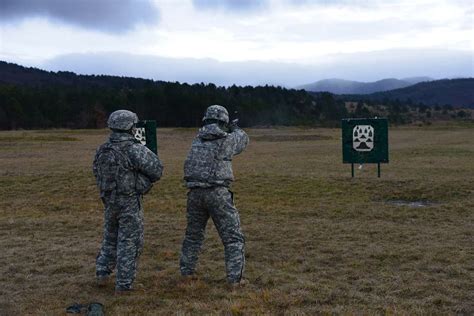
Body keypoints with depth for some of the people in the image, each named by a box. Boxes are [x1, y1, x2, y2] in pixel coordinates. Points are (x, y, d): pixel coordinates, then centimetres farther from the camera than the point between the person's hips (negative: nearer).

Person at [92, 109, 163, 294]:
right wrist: (144, 181, 5)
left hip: (109, 201, 6)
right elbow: (157, 170, -14)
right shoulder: (134, 149, -18)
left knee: (110, 238, 24)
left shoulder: (102, 150, 2)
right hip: (130, 202, -6)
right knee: (129, 243, 4)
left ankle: (102, 274, 26)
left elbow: (97, 172, 14)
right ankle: (123, 284, 8)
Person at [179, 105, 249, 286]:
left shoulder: (197, 140, 9)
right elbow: (243, 140, 18)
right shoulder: (227, 140, -3)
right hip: (217, 193, -5)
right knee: (233, 237, 5)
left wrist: (227, 133, 37)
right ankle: (235, 278, 2)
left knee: (193, 234, 22)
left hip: (195, 193, 5)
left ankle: (186, 271, 30)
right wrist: (236, 129, 38)